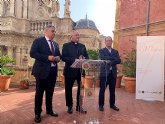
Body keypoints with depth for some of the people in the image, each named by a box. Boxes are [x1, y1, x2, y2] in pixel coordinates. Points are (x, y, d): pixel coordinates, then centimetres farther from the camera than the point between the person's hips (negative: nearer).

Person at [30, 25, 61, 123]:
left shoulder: (56, 44, 16)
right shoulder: (38, 41, -4)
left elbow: (58, 55, 22)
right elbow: (32, 53, -14)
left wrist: (58, 58, -3)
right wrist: (47, 57, -21)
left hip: (53, 70, 6)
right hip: (42, 70, -6)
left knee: (50, 92, 16)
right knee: (39, 92, 4)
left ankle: (49, 110, 31)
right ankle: (37, 113, 19)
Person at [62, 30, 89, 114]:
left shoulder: (82, 46, 14)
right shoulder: (66, 45, 1)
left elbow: (87, 56, 11)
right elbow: (63, 57, -11)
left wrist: (83, 58, -12)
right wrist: (74, 60, -22)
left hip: (80, 70, 4)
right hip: (70, 70, -3)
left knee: (81, 88, 8)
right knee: (68, 89, 7)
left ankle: (79, 106, 24)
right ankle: (69, 106, 25)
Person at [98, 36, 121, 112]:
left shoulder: (115, 51, 14)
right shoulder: (101, 51, 4)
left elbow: (119, 61, -1)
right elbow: (103, 58, -16)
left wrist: (110, 61, -14)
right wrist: (114, 58, -13)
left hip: (113, 73, 4)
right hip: (104, 73, -3)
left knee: (112, 90, 12)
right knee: (102, 90, 3)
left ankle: (112, 104, 26)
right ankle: (101, 105, 16)